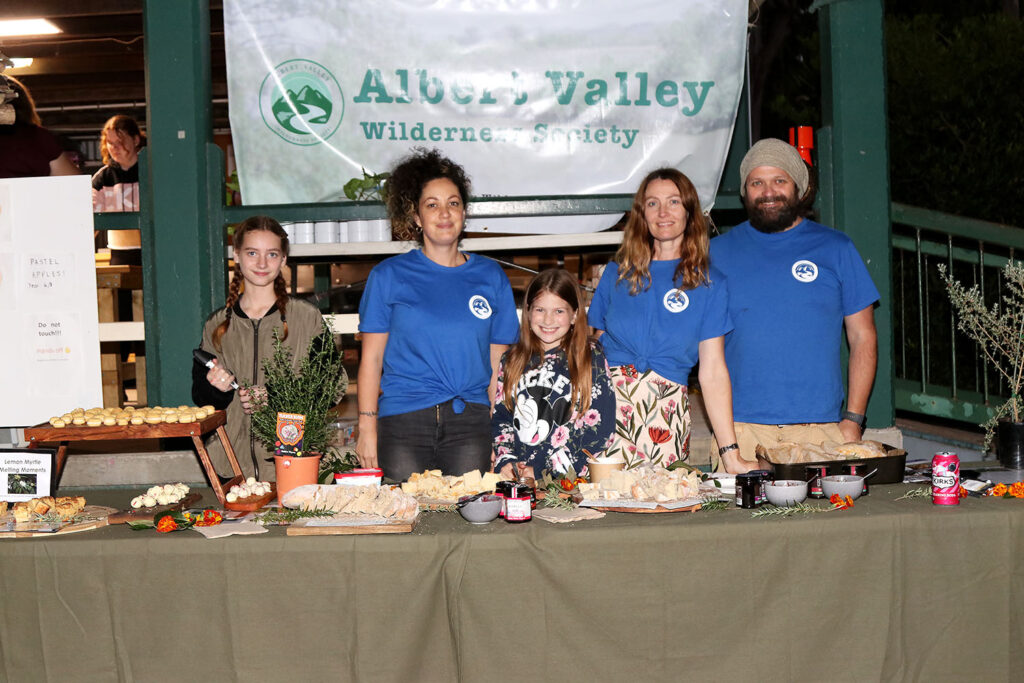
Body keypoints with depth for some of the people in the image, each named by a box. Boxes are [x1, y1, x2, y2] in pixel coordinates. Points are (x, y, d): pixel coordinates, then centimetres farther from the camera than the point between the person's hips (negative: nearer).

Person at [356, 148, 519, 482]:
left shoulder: (491, 277, 10)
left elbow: (497, 361, 10)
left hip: (470, 421, 1)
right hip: (402, 420, -1)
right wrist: (367, 429, -3)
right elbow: (371, 358, 4)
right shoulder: (389, 275, 6)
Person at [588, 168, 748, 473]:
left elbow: (712, 370, -1)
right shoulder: (617, 273, 10)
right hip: (605, 404, 1)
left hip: (664, 413, -1)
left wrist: (731, 454, -7)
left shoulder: (709, 284, 4)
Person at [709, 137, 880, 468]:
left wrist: (853, 420, -1)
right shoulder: (718, 251, 9)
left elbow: (863, 338, 9)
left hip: (820, 428, 0)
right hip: (741, 429, 0)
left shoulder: (836, 248, 8)